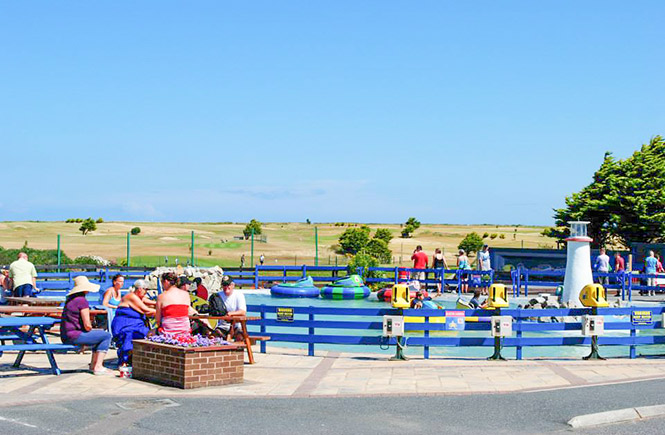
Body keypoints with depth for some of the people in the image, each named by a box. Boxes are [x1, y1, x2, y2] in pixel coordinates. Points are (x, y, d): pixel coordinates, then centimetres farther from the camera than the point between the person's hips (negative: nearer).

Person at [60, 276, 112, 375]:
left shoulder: (70, 299, 16)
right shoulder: (82, 300, -14)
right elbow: (87, 325, -17)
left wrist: (90, 329, 18)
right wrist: (91, 329, 5)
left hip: (66, 336, 10)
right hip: (74, 336, -10)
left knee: (99, 333, 25)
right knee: (106, 336, -4)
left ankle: (93, 365, 24)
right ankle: (98, 367, -7)